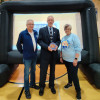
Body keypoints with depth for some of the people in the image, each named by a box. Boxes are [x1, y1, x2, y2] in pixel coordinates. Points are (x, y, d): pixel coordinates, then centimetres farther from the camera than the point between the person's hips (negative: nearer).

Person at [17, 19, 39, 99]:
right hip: (27, 57, -5)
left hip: (34, 56, 5)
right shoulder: (22, 33, -11)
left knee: (33, 71, 19)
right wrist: (22, 51, 2)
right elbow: (18, 44, -2)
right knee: (26, 73, 5)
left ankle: (32, 84, 40)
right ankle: (27, 90, 20)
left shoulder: (35, 32, 3)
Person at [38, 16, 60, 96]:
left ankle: (51, 85, 35)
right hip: (45, 53, -3)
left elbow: (58, 40, 9)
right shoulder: (42, 30, 1)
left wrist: (57, 45, -13)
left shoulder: (56, 30, 9)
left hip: (54, 53, 3)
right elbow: (39, 41, -5)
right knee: (43, 71, 4)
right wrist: (47, 47, -18)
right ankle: (42, 87, 26)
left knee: (52, 70, 15)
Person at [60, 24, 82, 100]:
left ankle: (78, 90, 16)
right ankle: (70, 83, 43)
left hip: (73, 60, -6)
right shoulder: (63, 38, 11)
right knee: (69, 72, 20)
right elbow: (62, 48, 17)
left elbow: (78, 48, -15)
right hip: (66, 59, 6)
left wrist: (76, 59, -20)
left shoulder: (74, 36, -10)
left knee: (74, 75, -3)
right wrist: (61, 57, 14)